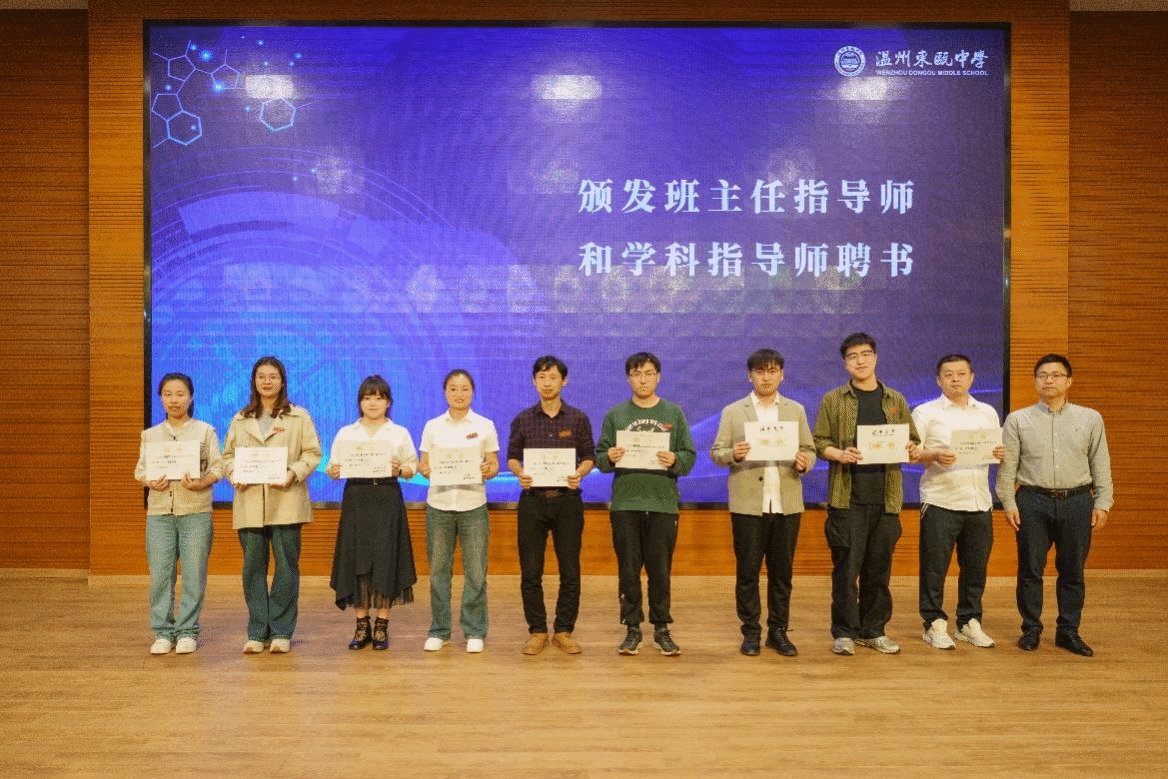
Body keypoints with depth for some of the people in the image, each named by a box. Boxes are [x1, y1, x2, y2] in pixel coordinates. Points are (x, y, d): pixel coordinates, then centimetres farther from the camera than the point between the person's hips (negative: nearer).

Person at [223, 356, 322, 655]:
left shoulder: (299, 417, 7)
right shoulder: (240, 420, 16)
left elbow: (313, 453, 2)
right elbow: (228, 455, 15)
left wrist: (294, 473, -14)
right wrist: (234, 475, -6)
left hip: (286, 502, -2)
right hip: (249, 503, 2)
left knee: (286, 566, -2)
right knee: (253, 567, 4)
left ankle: (281, 632, 8)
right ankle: (257, 632, 13)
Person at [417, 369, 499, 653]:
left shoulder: (485, 426, 5)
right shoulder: (432, 427, 8)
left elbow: (494, 465, 5)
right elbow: (424, 465, 8)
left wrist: (487, 470, -17)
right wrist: (425, 469, -15)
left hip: (473, 505, -1)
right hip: (439, 504, 1)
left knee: (475, 571, 1)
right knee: (438, 569, 4)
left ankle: (474, 632, 13)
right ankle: (439, 631, 17)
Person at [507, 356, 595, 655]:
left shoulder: (578, 419, 5)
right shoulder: (522, 420, 6)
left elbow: (589, 456, 6)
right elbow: (512, 456, 9)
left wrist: (579, 472, -14)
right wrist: (520, 473, -12)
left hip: (567, 498, 0)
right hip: (532, 499, 1)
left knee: (570, 571, 3)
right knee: (530, 572, 3)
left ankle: (564, 631, 16)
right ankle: (537, 631, 16)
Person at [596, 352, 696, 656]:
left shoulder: (674, 413, 7)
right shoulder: (615, 414, 8)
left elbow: (689, 456, 4)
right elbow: (600, 457, 7)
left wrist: (674, 461, -17)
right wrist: (609, 458, -15)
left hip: (663, 503, 0)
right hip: (625, 503, 0)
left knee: (660, 569, 4)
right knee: (628, 569, 4)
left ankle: (661, 628, 17)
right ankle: (632, 628, 15)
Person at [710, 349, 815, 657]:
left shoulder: (796, 411, 12)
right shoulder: (733, 412, 7)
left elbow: (810, 450, 10)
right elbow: (716, 453, 2)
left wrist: (804, 462, -13)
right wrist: (733, 454, -19)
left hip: (786, 503, 2)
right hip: (747, 504, -1)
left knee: (782, 571, 6)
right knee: (748, 571, 3)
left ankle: (778, 631, 17)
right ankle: (751, 632, 13)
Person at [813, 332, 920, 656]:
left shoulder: (895, 401, 13)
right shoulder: (833, 400, 5)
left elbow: (912, 439, 16)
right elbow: (819, 442, 2)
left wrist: (912, 449, -6)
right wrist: (839, 454, -17)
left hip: (886, 497, 3)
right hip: (848, 496, -3)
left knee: (879, 568, 8)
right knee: (846, 567, -3)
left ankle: (873, 630, 20)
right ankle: (844, 632, 8)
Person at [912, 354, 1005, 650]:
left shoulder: (988, 413, 16)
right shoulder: (925, 413, 3)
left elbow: (996, 452, 18)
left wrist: (1000, 454, -4)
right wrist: (934, 456, -21)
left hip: (979, 501, 4)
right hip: (940, 502, -4)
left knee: (976, 566, 7)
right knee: (934, 567, -1)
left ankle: (969, 622, 21)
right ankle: (935, 624, 9)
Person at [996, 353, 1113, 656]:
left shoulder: (1090, 419, 8)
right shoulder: (1018, 420, 4)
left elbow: (1101, 465, 8)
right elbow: (1007, 465, 2)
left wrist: (1102, 504, 3)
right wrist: (1009, 503, -3)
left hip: (1077, 501, 1)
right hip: (1032, 501, -1)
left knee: (1072, 571, 7)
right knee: (1030, 569, 4)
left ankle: (1068, 631, 19)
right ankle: (1031, 629, 16)